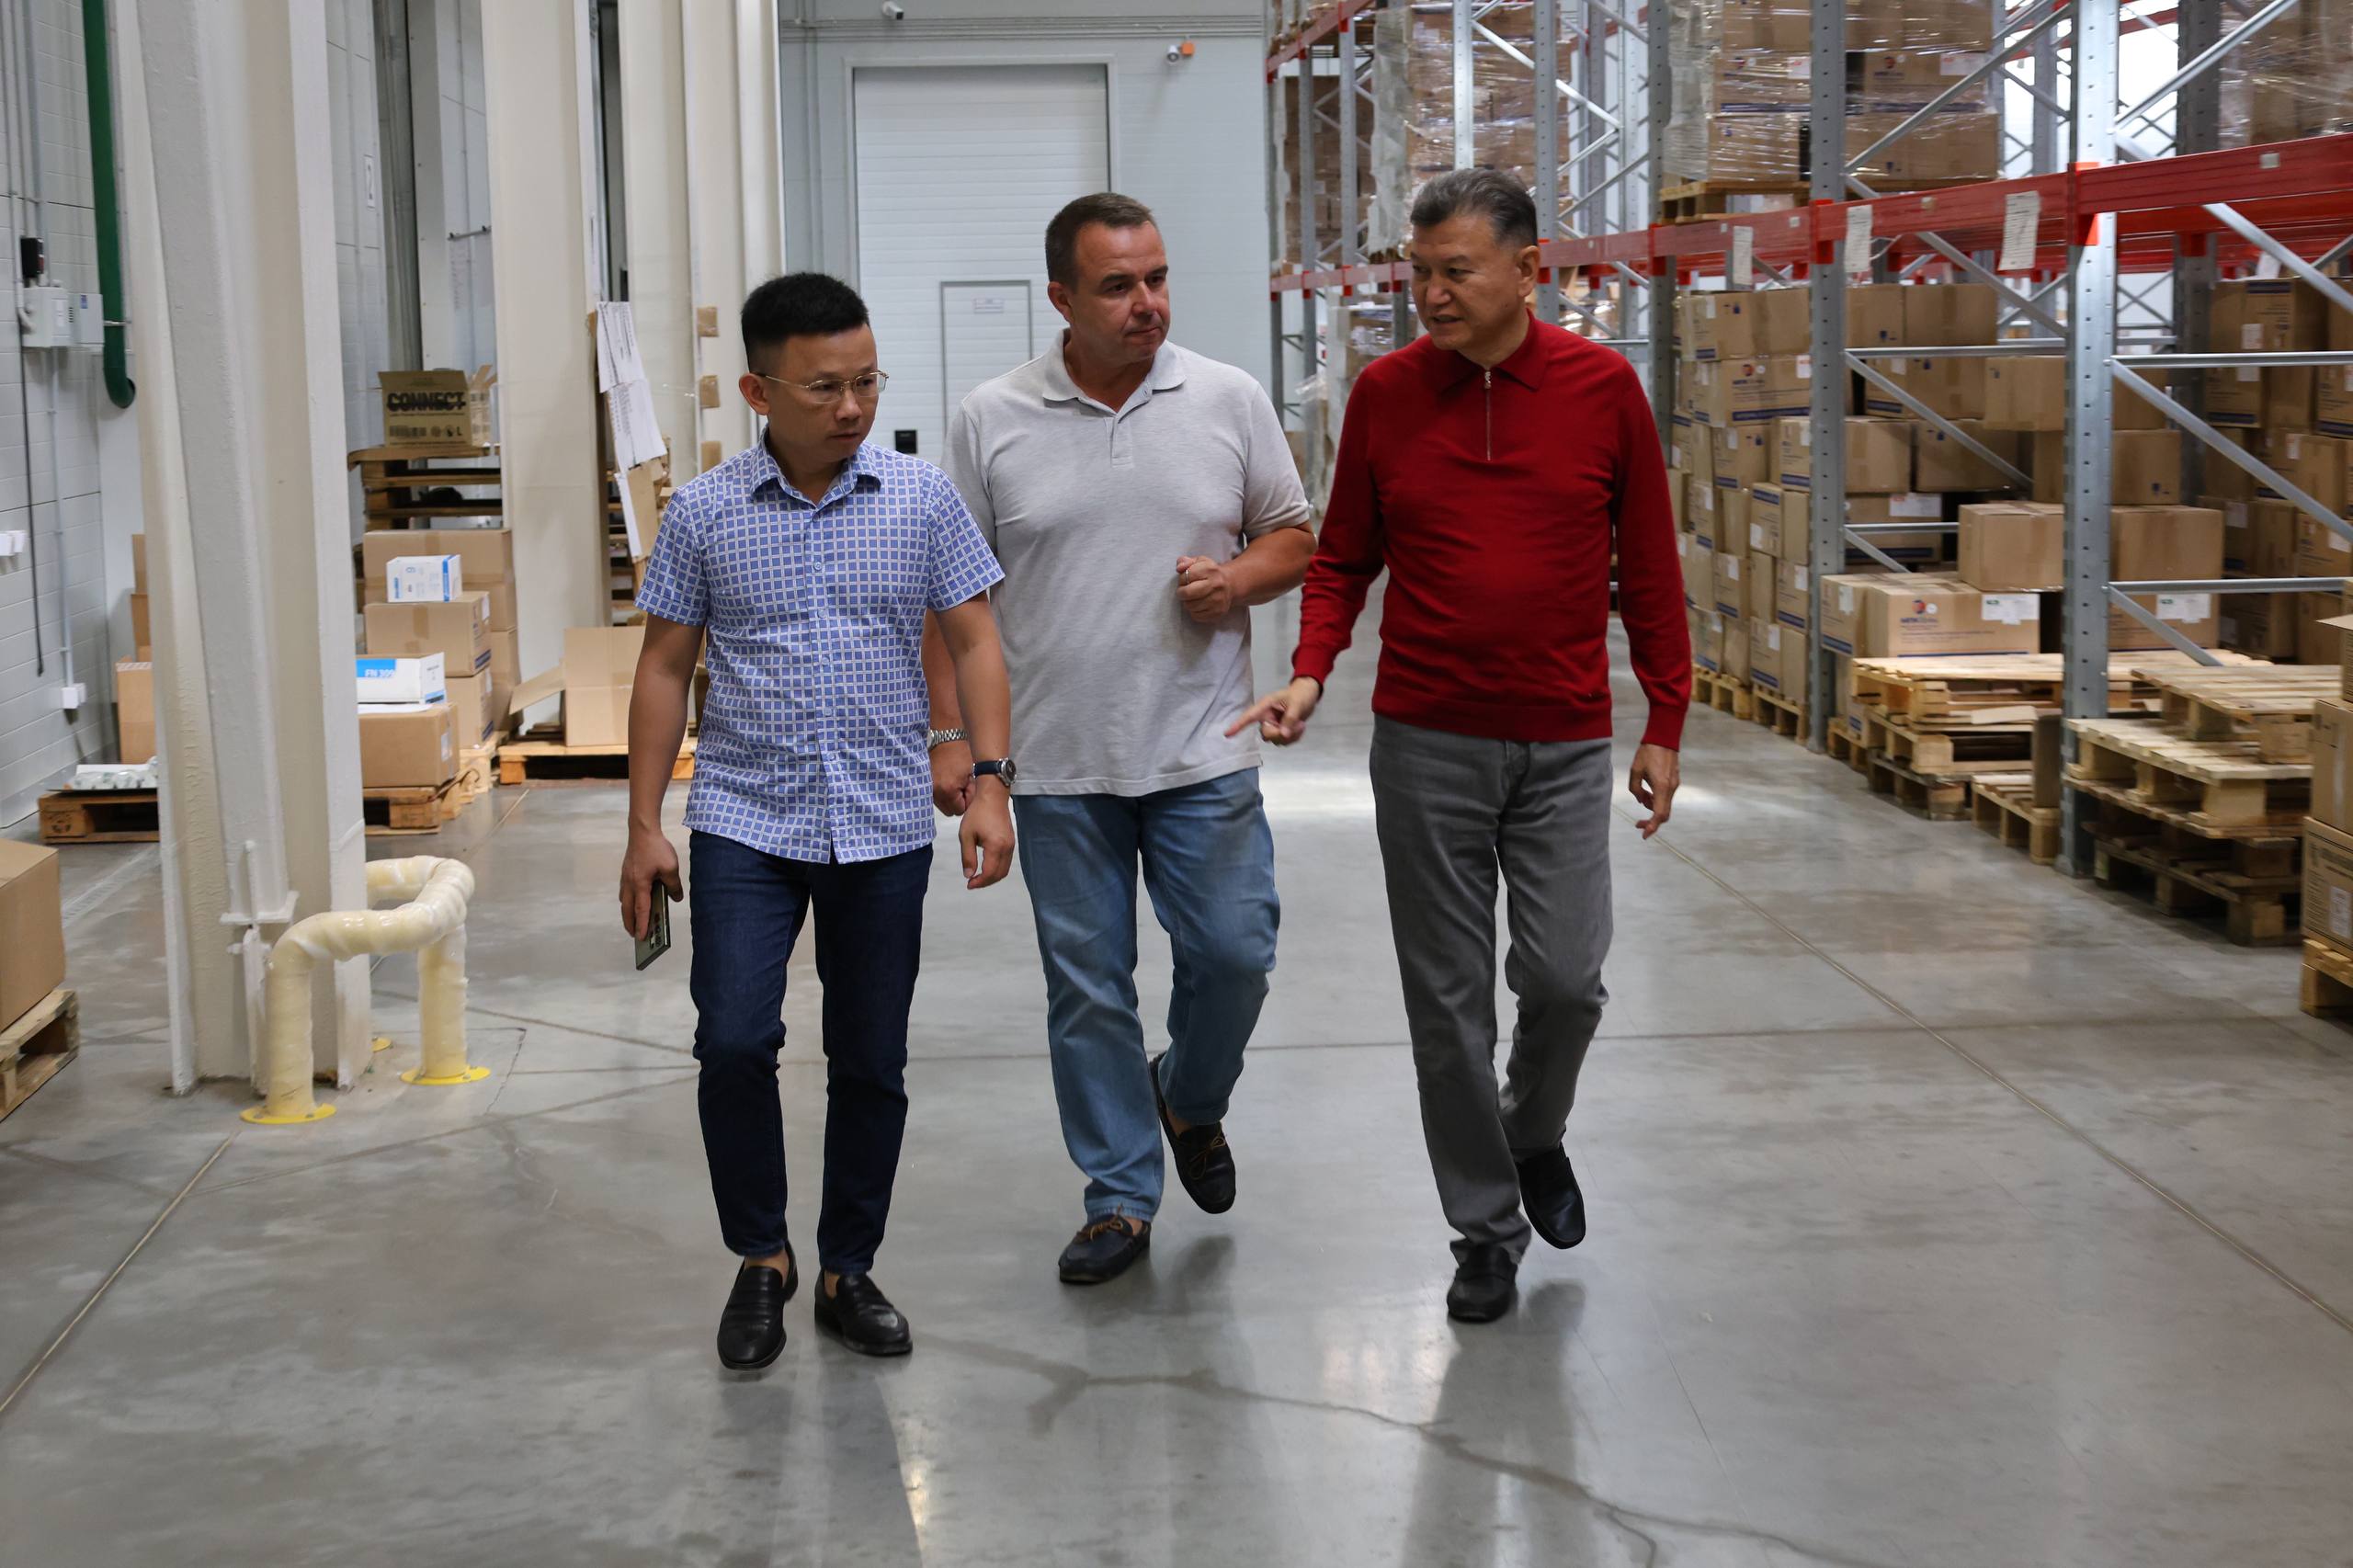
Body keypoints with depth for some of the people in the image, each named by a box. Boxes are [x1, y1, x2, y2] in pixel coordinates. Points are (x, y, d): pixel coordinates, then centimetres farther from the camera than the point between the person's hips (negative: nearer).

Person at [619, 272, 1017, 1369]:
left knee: (871, 1064, 7)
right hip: (745, 823, -1)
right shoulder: (703, 515, 0)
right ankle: (760, 1257, 10)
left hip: (884, 827, 1)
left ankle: (848, 1270, 24)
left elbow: (973, 643, 4)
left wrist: (989, 782, -8)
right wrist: (644, 828, 1)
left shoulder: (922, 499, 1)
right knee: (734, 1041, -12)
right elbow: (664, 669, 5)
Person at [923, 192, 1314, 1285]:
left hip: (1201, 753, 0)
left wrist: (1238, 578, -12)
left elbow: (1295, 538, 9)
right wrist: (948, 733, -2)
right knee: (1087, 990, 6)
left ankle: (1190, 1099, 32)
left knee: (1234, 951, 0)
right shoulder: (991, 420, 0)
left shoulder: (1229, 400, 2)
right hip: (1060, 765, 0)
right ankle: (1120, 1198, 20)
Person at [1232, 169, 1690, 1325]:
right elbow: (1344, 556, 8)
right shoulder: (1386, 392, 0)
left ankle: (1535, 1132, 29)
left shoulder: (1603, 387, -3)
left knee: (1565, 977, -4)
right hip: (1425, 742, 1)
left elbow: (1648, 569, 3)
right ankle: (1486, 1224, 20)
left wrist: (1665, 727, 3)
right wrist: (1310, 671, -9)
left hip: (1564, 745, -1)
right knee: (1447, 999, 4)